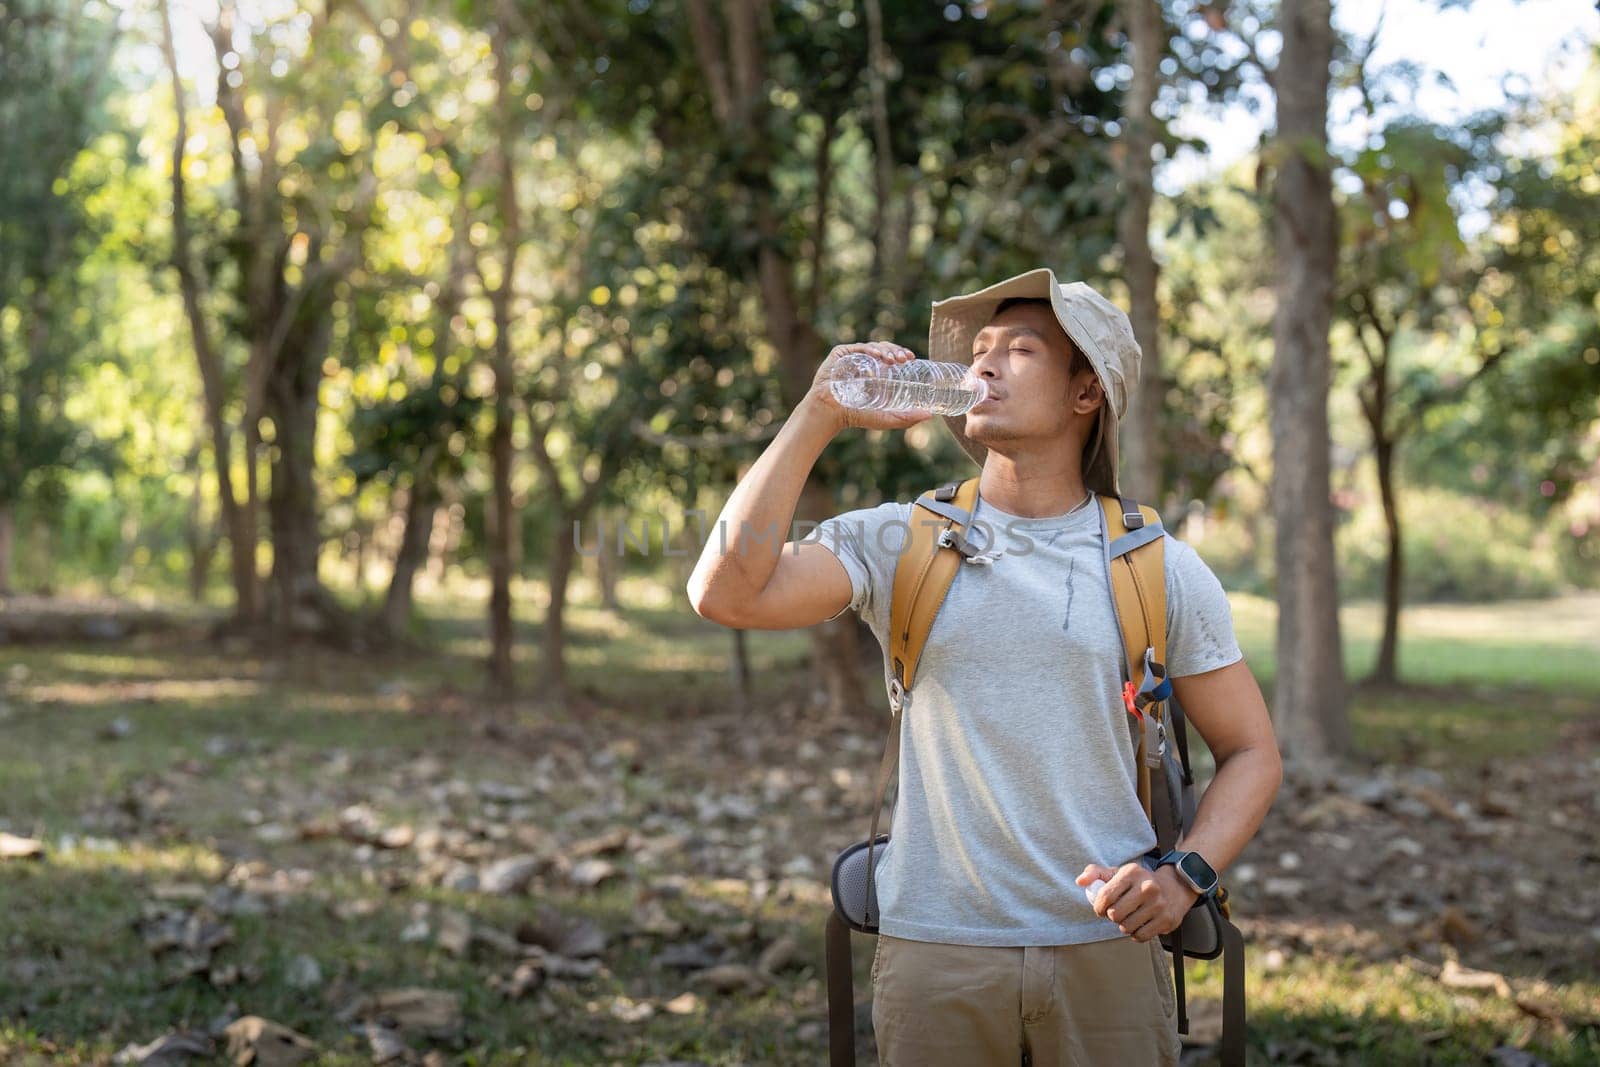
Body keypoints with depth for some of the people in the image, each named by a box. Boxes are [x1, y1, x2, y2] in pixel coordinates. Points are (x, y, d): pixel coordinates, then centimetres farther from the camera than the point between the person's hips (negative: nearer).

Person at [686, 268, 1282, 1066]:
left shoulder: (1160, 571, 3)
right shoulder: (899, 543, 2)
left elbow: (1251, 753, 8)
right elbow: (725, 594, -12)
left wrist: (1183, 874, -11)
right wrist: (818, 417, -10)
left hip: (1105, 949, 0)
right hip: (935, 951, 0)